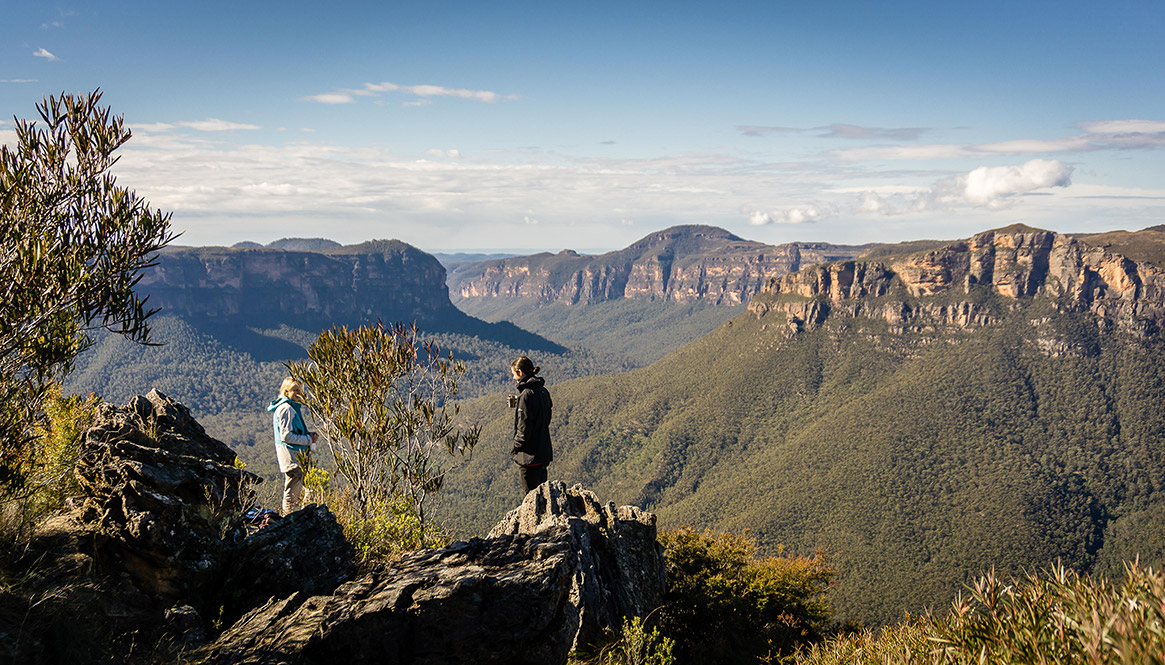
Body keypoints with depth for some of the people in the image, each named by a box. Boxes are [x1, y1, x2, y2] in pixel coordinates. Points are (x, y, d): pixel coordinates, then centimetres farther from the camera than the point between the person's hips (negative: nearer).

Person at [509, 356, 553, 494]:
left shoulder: (526, 394, -18)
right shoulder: (543, 391, 8)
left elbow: (524, 426, -18)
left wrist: (515, 449, -7)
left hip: (529, 455, -9)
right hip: (543, 452, 9)